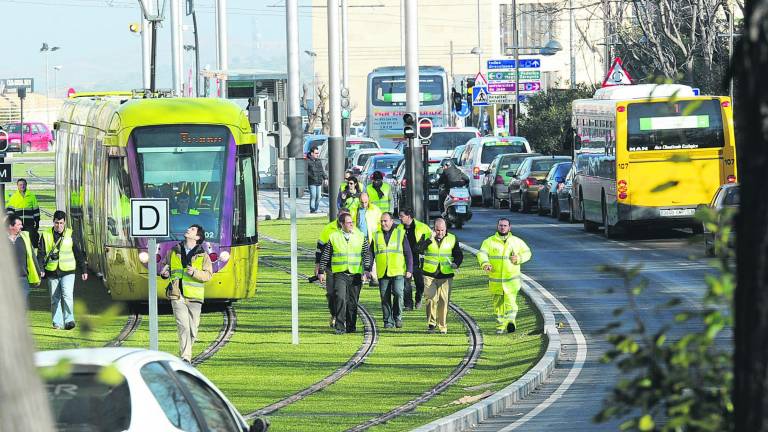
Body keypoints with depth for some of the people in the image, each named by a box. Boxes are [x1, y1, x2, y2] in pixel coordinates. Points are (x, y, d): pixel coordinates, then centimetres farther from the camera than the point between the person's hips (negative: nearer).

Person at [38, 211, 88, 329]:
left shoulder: (70, 234, 3)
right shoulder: (46, 235, 4)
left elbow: (78, 253, 8)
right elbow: (41, 253, 4)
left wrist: (84, 270, 9)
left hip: (68, 271, -2)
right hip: (52, 272, 2)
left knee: (67, 295, -16)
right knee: (55, 298, 6)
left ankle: (69, 320, -16)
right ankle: (57, 322, 13)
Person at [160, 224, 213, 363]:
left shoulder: (203, 256, 6)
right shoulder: (173, 252, 12)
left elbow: (208, 274, -3)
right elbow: (166, 267, 25)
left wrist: (195, 273, -21)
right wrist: (165, 273, 2)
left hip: (194, 298, 0)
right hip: (177, 296, 0)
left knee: (192, 331, 4)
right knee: (183, 327, -15)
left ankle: (185, 355, 25)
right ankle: (185, 358, -18)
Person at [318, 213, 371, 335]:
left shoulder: (361, 237, 7)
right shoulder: (333, 237, 4)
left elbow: (366, 255, 5)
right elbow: (325, 255, 9)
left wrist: (366, 270, -7)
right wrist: (321, 272, 7)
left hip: (355, 274, 2)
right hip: (339, 274, -2)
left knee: (352, 302, 6)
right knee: (340, 298, -15)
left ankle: (351, 326, 18)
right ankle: (340, 327, -14)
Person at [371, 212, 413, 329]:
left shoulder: (400, 234, 4)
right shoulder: (376, 236, 11)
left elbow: (408, 253, 5)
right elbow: (371, 254, 16)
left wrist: (409, 270, -3)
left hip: (397, 272, -3)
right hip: (382, 273, 3)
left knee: (398, 293, -17)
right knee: (385, 298, 1)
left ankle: (397, 317, 0)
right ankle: (388, 321, 9)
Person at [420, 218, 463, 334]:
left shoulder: (452, 239, 6)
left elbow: (459, 255, 11)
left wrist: (456, 263, -10)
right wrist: (430, 239, -20)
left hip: (446, 275, 1)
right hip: (429, 275, -1)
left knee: (444, 300, 1)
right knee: (431, 298, -12)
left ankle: (442, 326, 10)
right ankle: (431, 323, -1)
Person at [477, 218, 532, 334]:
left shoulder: (517, 242, 7)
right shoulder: (489, 242, 2)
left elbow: (527, 252, 16)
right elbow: (482, 254, -12)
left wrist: (519, 258, -6)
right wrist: (485, 264, -34)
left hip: (511, 280, -1)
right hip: (495, 280, 1)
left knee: (510, 300, -19)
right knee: (498, 303, 10)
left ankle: (511, 321, -32)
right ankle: (500, 326, 22)